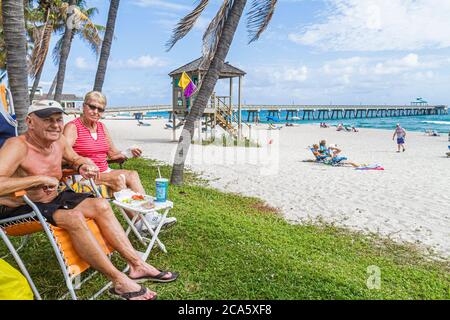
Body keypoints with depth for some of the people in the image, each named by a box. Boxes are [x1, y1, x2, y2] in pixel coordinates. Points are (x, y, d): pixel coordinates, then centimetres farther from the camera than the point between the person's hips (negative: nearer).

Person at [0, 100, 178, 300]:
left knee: (100, 205, -7)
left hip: (51, 200, 8)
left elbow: (75, 159, 20)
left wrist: (82, 166, -4)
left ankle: (136, 264, -7)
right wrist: (40, 178, -33)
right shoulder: (17, 147, -24)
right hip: (19, 210, -8)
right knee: (74, 218, -32)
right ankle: (119, 282, -24)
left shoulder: (59, 141, 0)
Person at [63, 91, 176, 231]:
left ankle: (149, 214, -25)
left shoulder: (102, 127, 14)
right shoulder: (72, 127, -6)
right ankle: (138, 222, -24)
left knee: (132, 175, -18)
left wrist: (128, 153, -3)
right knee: (118, 178, -28)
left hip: (104, 172, 6)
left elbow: (113, 153, 16)